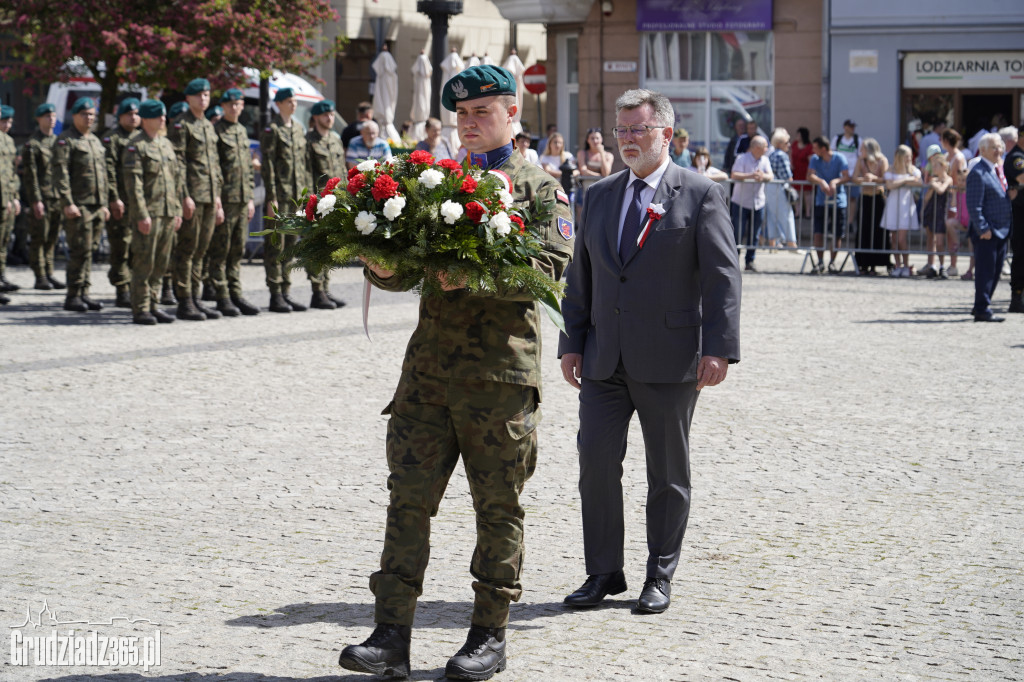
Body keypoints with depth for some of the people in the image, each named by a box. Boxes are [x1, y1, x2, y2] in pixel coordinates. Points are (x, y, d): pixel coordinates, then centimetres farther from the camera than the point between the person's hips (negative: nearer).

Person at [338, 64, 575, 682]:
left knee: (498, 506, 4)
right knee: (408, 497, -1)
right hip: (429, 365, 4)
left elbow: (552, 268, -12)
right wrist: (384, 267, -7)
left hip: (500, 372, -4)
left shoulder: (540, 187, 3)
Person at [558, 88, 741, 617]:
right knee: (596, 459, -2)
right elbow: (580, 277, 16)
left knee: (667, 472, 5)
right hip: (605, 359, 4)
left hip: (670, 359, -4)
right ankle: (603, 573, 10)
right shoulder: (599, 196, 13)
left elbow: (723, 276, -7)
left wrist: (718, 349, -15)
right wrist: (571, 344, 8)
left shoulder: (701, 195, -2)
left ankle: (660, 576, 16)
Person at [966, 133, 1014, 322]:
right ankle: (982, 310, -1)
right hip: (986, 232, -9)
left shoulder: (998, 170, 16)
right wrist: (982, 229, -21)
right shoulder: (978, 173, -13)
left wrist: (1010, 194, 5)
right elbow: (974, 205, -18)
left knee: (995, 271, 12)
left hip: (1000, 231, 9)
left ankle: (981, 307, 22)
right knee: (986, 271, -6)